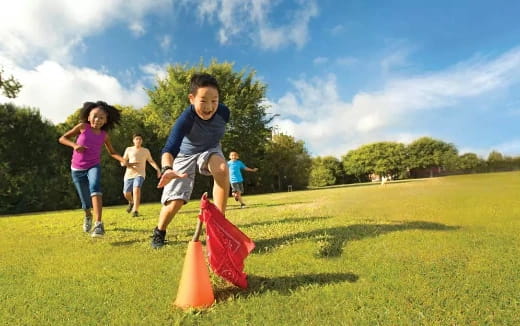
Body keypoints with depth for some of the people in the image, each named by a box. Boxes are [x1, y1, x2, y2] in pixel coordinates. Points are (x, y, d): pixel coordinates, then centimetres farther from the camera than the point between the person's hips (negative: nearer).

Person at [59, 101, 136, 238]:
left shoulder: (104, 135, -2)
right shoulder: (82, 127, -7)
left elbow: (112, 152, 10)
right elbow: (62, 138, -2)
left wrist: (124, 160, -7)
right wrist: (74, 145, -22)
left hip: (94, 167, 0)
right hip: (77, 169, 0)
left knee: (95, 187, -33)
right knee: (86, 202, 6)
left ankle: (99, 224, -39)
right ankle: (88, 216, 44)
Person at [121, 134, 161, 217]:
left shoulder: (146, 151, 10)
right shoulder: (129, 149, 9)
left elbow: (151, 161, 16)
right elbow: (122, 162, 8)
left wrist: (158, 169, -1)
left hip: (140, 174, -2)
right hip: (129, 174, 2)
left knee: (136, 189, -25)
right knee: (126, 193, 6)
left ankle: (135, 210, -21)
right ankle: (131, 202, 40)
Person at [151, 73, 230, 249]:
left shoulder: (224, 112, -25)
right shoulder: (186, 119, -37)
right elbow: (169, 149, -50)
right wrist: (167, 168, -69)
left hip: (210, 149, 3)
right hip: (185, 154, -2)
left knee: (222, 169, -33)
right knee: (176, 201, -11)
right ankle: (159, 232, 22)